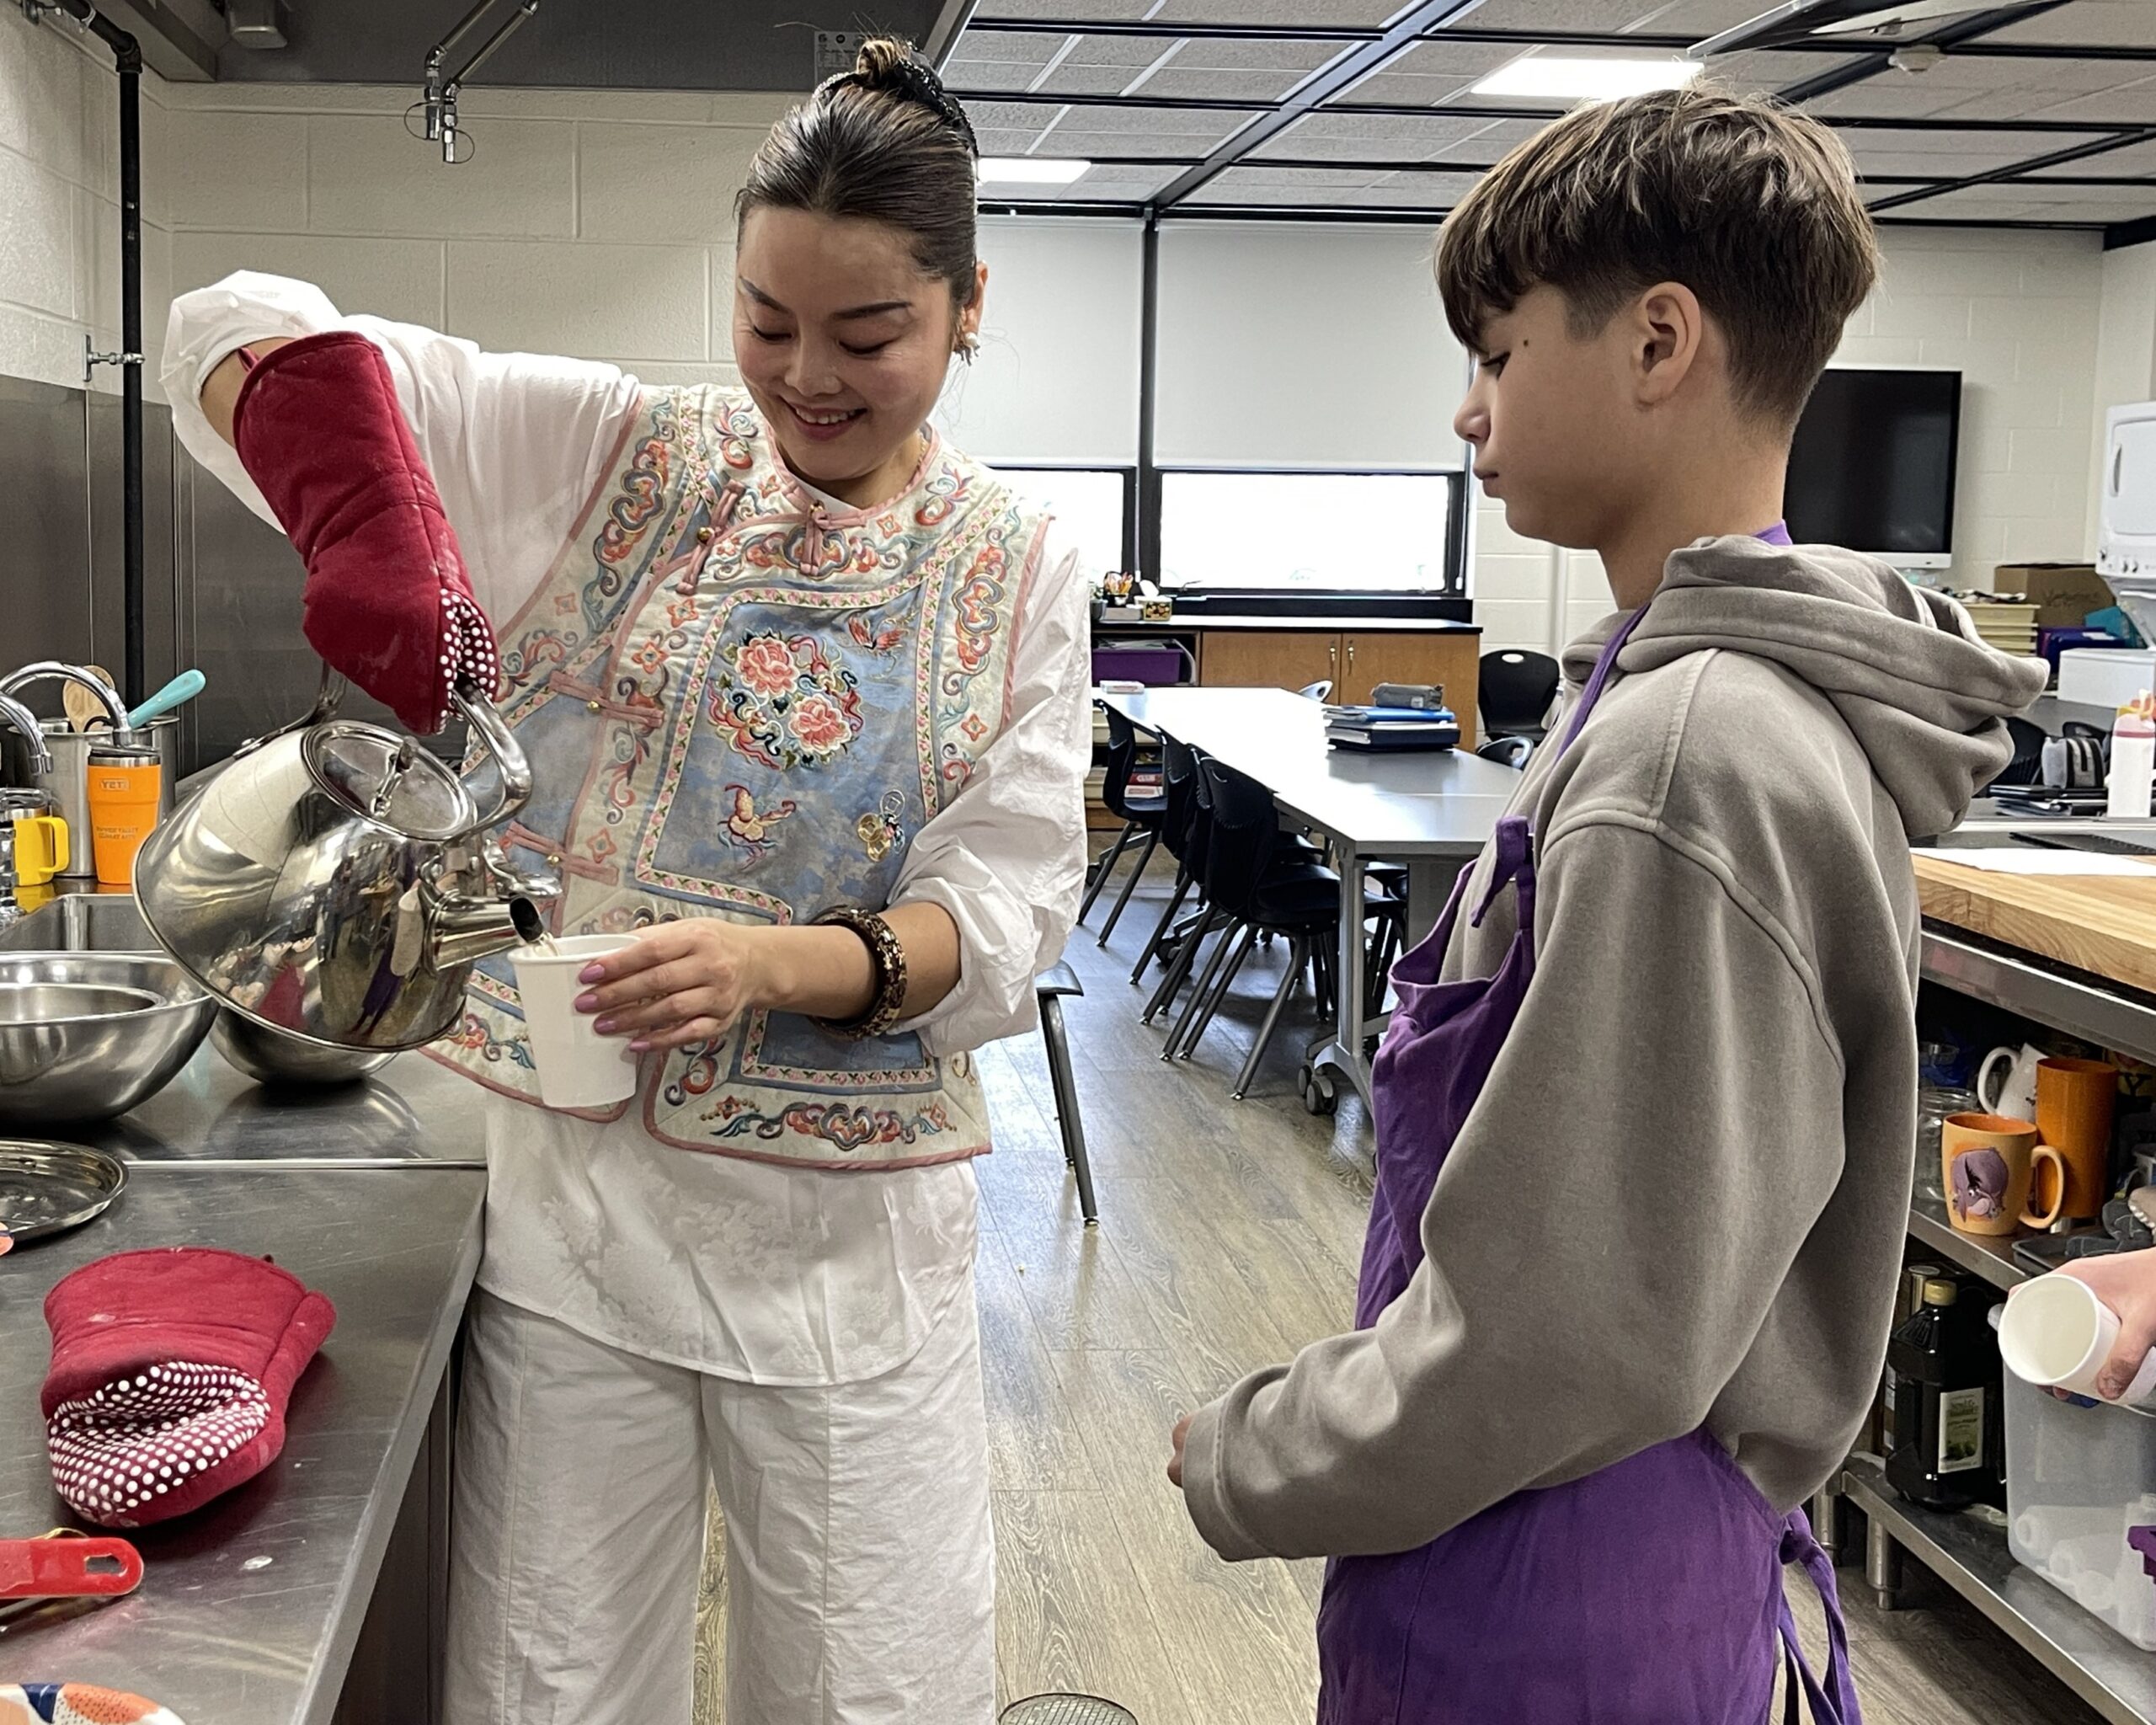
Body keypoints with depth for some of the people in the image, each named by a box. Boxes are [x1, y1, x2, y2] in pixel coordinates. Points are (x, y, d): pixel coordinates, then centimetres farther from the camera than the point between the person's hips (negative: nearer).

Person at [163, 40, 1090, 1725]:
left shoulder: (1016, 571, 1)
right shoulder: (611, 455, -2)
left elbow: (1002, 917, -6)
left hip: (850, 1218, 0)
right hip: (570, 1175, 0)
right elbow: (243, 336, -9)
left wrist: (775, 965, -26)